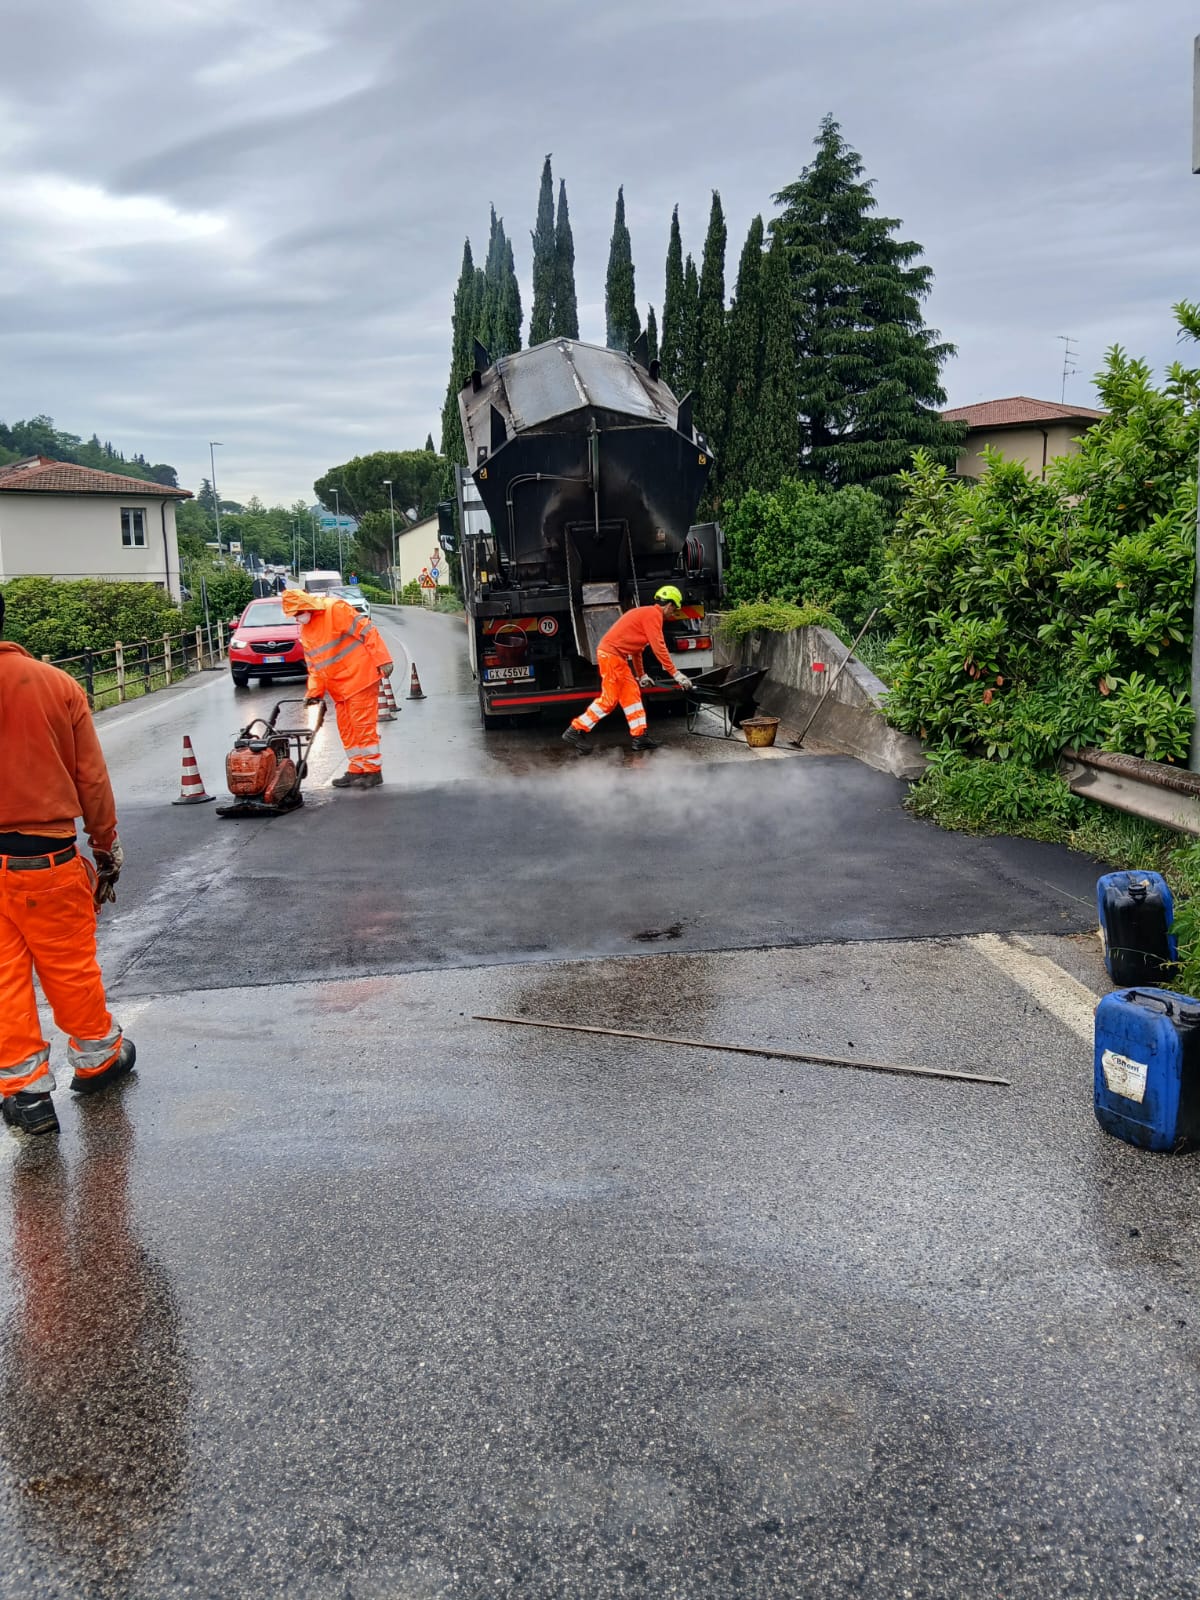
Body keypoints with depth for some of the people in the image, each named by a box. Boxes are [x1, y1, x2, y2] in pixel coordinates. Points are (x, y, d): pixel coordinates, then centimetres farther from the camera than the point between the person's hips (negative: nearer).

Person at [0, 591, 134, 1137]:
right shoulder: (56, 684, -6)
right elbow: (91, 779, -2)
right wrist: (106, 847, 10)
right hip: (46, 856, 0)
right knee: (69, 966, 15)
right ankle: (96, 1057, 33)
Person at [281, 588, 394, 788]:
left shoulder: (335, 609, -11)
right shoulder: (305, 631, 15)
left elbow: (366, 630, -14)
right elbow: (313, 665, 19)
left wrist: (382, 659, -19)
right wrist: (315, 692, 10)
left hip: (359, 676, -8)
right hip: (338, 688, 8)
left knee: (363, 725, -7)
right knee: (346, 729, 11)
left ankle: (373, 770, -1)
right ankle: (357, 769, 19)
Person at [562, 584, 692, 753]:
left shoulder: (645, 613, 21)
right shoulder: (653, 614, -10)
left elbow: (636, 647, 28)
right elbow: (659, 647, -16)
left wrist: (641, 675, 34)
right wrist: (676, 673, -12)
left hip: (617, 656, 10)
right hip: (611, 653, -10)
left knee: (631, 695, 10)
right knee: (609, 699, -6)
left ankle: (639, 737, 11)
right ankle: (576, 731, -1)